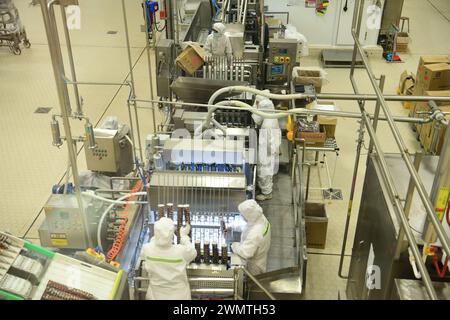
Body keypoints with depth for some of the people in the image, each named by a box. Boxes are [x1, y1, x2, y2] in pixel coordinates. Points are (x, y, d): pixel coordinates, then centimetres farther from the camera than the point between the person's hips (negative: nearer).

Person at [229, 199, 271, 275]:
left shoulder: (255, 234, -40)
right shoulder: (261, 218, -13)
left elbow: (245, 253, -38)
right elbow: (246, 227, 9)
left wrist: (234, 245, -22)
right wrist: (231, 226, 8)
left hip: (254, 267, -8)